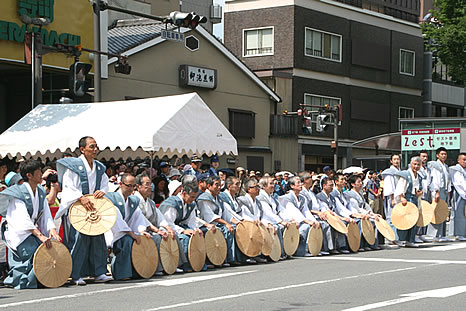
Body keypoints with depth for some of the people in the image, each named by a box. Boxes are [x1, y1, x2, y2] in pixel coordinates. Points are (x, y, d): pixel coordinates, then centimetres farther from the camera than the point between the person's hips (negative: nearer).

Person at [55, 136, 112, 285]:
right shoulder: (73, 166, -7)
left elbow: (105, 183, 16)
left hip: (94, 208, 6)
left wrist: (102, 191, -7)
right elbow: (68, 187, -13)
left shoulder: (99, 168, 13)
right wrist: (81, 198, -26)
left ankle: (99, 272, 13)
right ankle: (75, 275, -3)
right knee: (78, 239, -10)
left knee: (98, 238, 5)